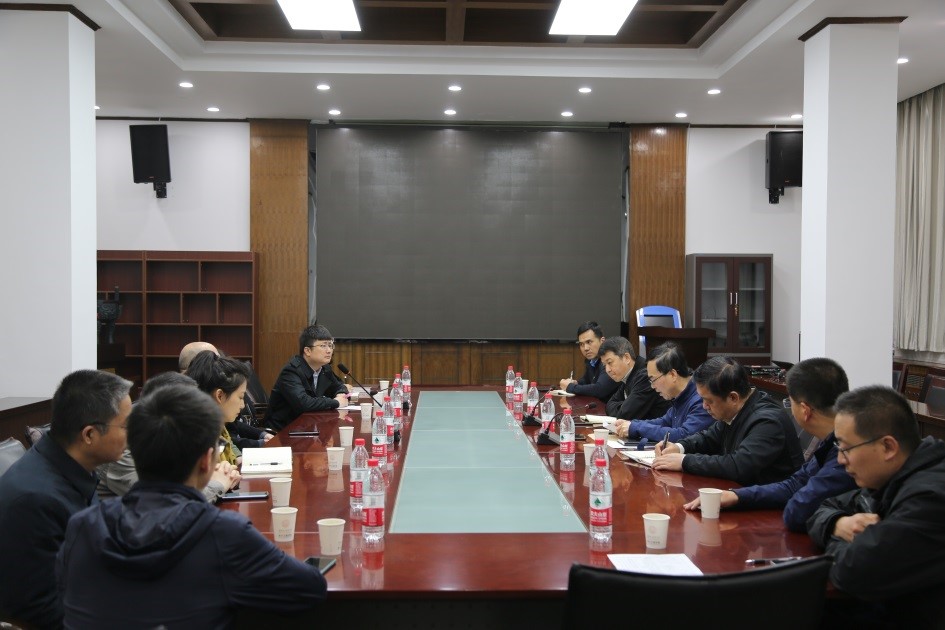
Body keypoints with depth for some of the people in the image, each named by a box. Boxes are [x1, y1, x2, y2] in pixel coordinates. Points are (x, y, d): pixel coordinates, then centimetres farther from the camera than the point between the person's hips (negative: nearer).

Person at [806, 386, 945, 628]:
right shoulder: (890, 480, 5)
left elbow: (851, 572, -30)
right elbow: (822, 510, 13)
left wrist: (839, 539, -8)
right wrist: (839, 525, -10)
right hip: (885, 607, 8)